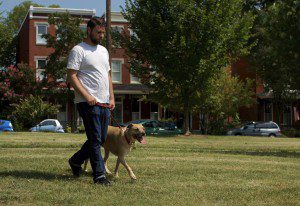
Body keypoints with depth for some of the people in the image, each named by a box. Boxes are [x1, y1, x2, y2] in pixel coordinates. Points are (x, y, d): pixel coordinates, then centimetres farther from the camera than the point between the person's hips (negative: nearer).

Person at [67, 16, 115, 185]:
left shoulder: (104, 51, 19)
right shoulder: (79, 50, -6)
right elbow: (72, 76, -13)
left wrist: (112, 98, 12)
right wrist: (87, 95, -21)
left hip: (104, 103, 8)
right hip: (88, 103, -8)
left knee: (101, 139, 13)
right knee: (95, 140, -7)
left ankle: (76, 160, 31)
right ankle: (99, 175, -1)